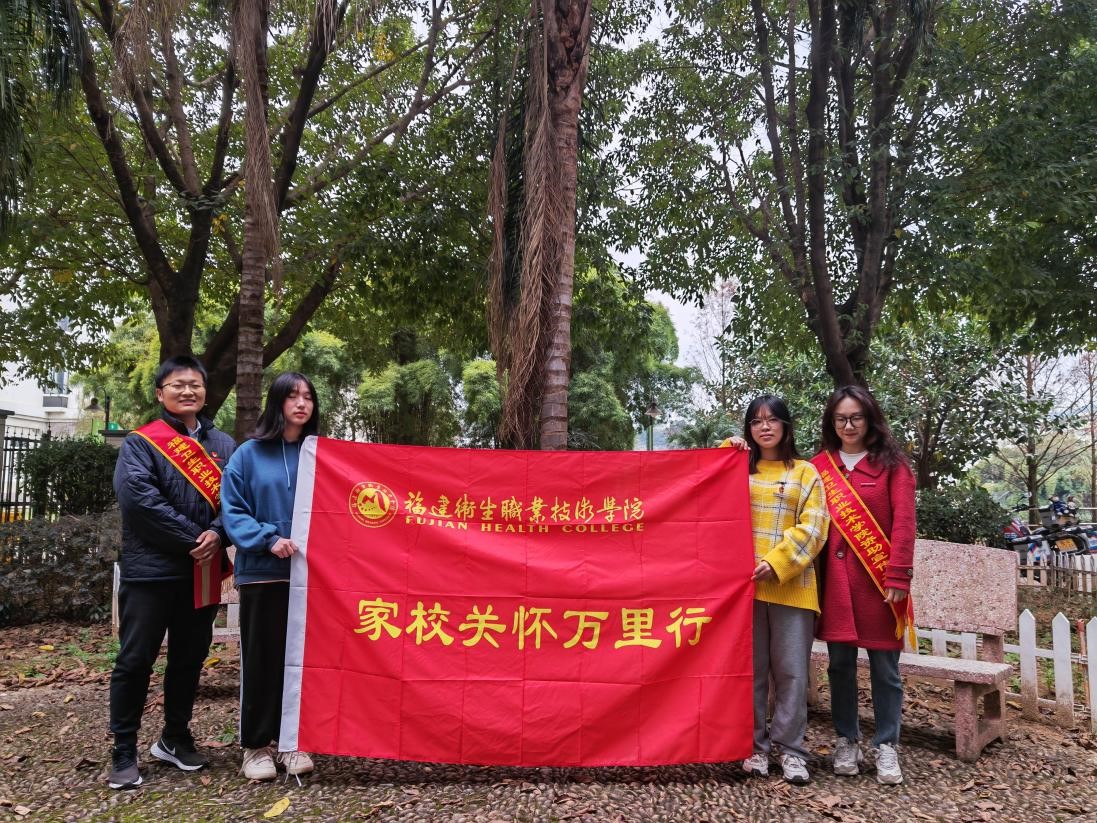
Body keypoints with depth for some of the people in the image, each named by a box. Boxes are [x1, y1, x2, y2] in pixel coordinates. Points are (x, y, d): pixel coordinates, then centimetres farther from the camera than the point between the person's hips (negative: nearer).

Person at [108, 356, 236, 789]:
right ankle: (124, 753, 15)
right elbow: (139, 497, -16)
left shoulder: (223, 445, 10)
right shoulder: (139, 443, -2)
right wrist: (193, 539, -18)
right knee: (135, 660, 3)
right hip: (150, 570, -4)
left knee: (190, 657, 13)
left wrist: (217, 534, -17)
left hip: (203, 571, 4)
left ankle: (175, 738, 30)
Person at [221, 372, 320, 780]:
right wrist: (268, 539, -16)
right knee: (261, 660, 5)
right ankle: (256, 745, 19)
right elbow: (234, 512, -1)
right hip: (262, 572, -2)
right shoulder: (248, 455, 2)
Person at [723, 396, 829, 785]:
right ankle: (755, 745, 16)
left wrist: (777, 563, -15)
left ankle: (790, 748, 13)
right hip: (745, 583, 2)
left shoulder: (805, 472, 7)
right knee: (751, 668, 6)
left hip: (791, 585, -1)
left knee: (791, 670, 1)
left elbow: (812, 529, -3)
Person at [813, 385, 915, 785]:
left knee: (884, 666, 5)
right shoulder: (820, 465, 9)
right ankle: (847, 741, 22)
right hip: (836, 579, 2)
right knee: (840, 664, 8)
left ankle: (886, 746, 18)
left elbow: (903, 522, -5)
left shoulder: (892, 463, 2)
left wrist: (898, 576, -11)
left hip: (878, 578, -2)